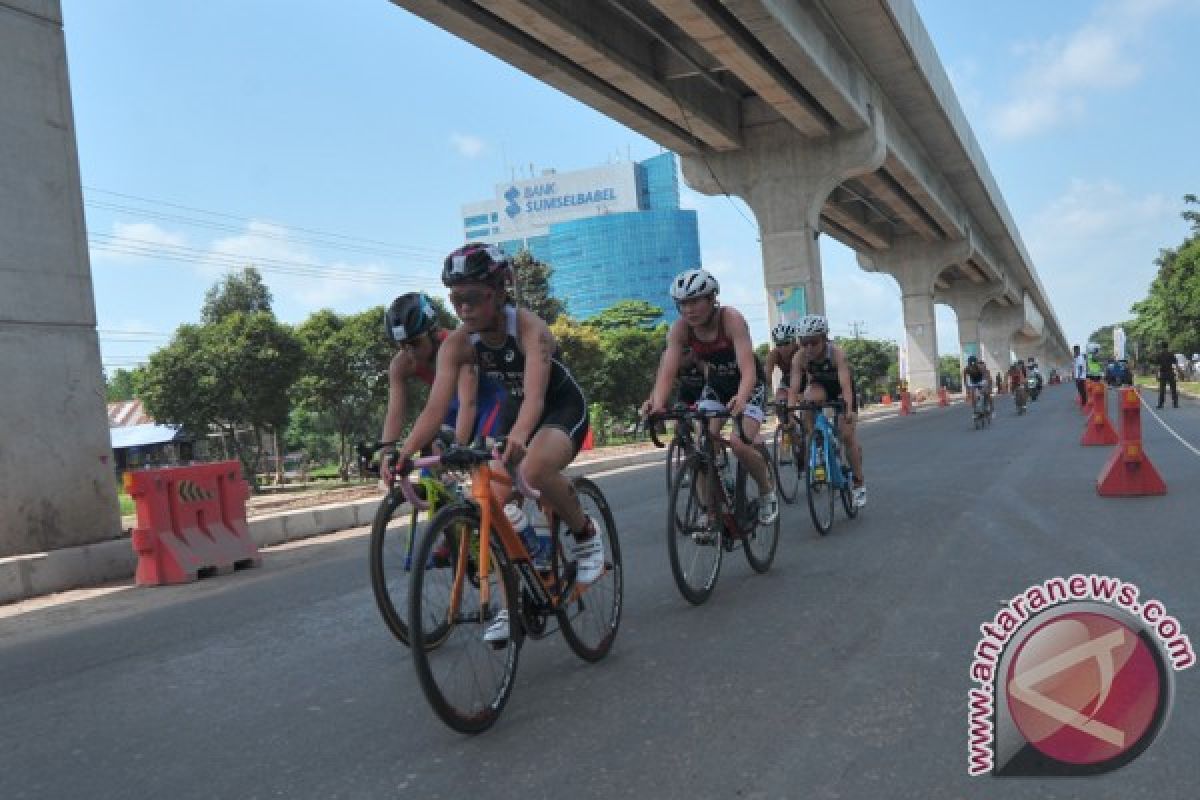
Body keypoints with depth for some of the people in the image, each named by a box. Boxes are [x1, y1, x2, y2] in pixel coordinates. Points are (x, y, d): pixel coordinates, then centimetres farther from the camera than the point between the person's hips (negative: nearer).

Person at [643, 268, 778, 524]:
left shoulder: (731, 319, -32)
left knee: (741, 444, -22)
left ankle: (767, 491, 7)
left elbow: (748, 369, -42)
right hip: (716, 385, 4)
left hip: (748, 385, -4)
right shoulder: (680, 329, -21)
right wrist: (657, 402, -51)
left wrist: (740, 399, -62)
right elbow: (667, 371, -30)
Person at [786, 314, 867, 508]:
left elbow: (845, 385, -46)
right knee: (812, 398, -36)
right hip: (819, 385, 2)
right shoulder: (799, 358, -29)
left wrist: (849, 410, -60)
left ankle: (859, 483, 7)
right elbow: (794, 388, -33)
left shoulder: (837, 353, -36)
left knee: (847, 435, -9)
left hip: (841, 388, -2)